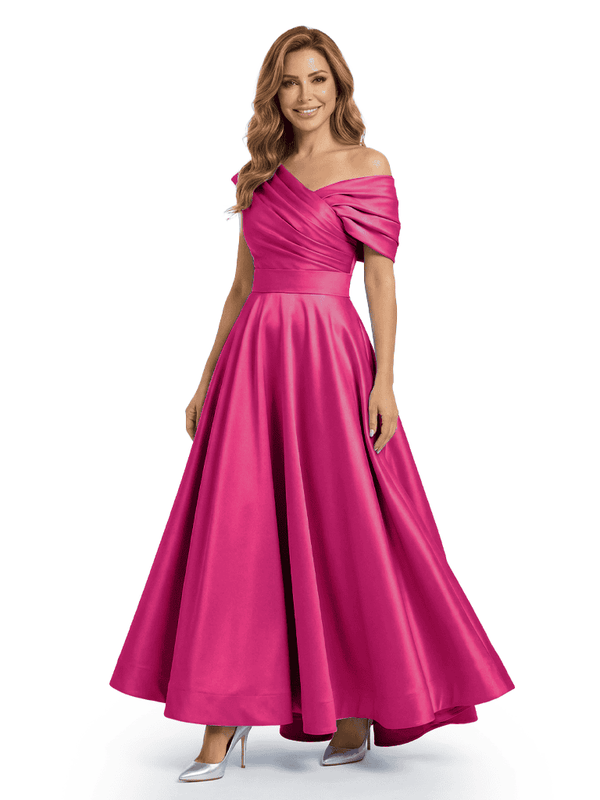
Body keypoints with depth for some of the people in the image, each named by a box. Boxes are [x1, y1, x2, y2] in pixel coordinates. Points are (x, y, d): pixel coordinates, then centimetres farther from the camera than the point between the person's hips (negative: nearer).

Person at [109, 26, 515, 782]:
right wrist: (208, 380, 14)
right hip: (252, 362, 4)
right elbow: (242, 285, 17)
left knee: (343, 529, 1)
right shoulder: (261, 175, 15)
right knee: (234, 534, -2)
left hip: (329, 358, -4)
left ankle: (356, 708, 19)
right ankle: (222, 721, 5)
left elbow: (381, 280, -2)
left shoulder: (369, 169, 3)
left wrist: (384, 380, -11)